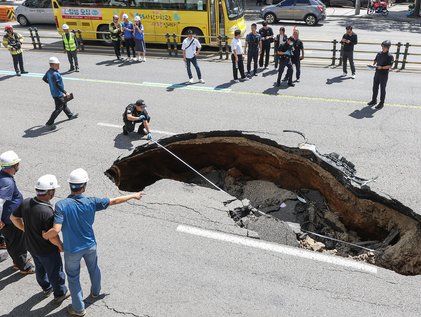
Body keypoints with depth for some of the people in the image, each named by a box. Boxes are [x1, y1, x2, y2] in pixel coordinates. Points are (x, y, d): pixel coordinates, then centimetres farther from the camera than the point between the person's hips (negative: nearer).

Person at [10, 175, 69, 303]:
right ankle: (60, 294, 38)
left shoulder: (26, 202, -15)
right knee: (55, 272, 17)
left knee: (40, 268, 29)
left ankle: (46, 288, 53)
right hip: (47, 250, -7)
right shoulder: (47, 212, -37)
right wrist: (60, 246, -12)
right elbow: (52, 237, -31)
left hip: (31, 245, 7)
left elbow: (14, 218, 2)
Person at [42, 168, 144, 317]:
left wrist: (45, 235, -8)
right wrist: (134, 195, 5)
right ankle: (95, 292, 55)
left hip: (72, 250, -2)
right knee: (94, 269, 29)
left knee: (73, 278, 19)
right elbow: (115, 201, -8)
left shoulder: (61, 205, -26)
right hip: (90, 246, 3)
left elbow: (56, 230, -31)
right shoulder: (91, 202, -18)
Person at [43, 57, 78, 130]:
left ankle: (70, 115, 49)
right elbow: (58, 85, -28)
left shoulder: (49, 72, 1)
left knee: (64, 104, 28)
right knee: (59, 109, -4)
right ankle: (49, 123, -2)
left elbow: (44, 79, 16)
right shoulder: (55, 74, -28)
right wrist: (65, 92, -22)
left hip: (54, 93, 10)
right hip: (58, 94, -10)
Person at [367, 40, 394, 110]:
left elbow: (390, 66, -17)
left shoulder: (390, 56, -13)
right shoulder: (379, 53, 6)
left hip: (384, 75, -6)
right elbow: (375, 60, 18)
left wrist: (382, 67, -27)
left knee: (382, 89, 3)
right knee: (375, 87, 16)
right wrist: (373, 64, -2)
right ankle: (374, 100, 31)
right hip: (377, 73, 6)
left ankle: (381, 103, 12)